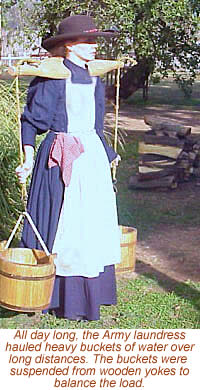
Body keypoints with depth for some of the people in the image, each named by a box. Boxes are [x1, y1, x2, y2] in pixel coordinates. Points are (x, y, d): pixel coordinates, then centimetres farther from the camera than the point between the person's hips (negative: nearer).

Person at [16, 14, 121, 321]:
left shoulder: (94, 80, 12)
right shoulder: (52, 78, -10)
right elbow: (31, 120, -8)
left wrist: (108, 155, 27)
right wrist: (28, 161, -16)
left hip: (92, 156, 8)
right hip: (62, 159, -7)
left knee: (92, 225, 10)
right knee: (61, 229, -2)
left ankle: (91, 292, 21)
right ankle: (65, 299, 8)